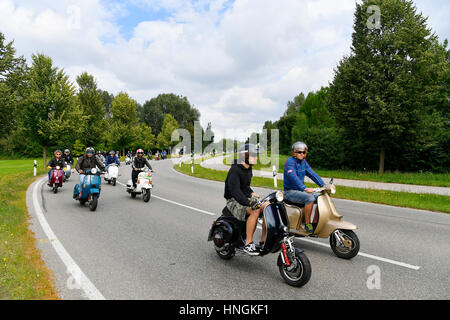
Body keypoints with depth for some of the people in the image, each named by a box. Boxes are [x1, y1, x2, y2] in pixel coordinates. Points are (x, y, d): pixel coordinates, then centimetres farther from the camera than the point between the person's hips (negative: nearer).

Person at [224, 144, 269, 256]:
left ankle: (264, 240, -7)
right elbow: (234, 190, -30)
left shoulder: (248, 168, 11)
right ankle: (248, 244, -26)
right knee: (255, 211, -32)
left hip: (247, 197, 8)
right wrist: (248, 203, -40)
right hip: (234, 200, -8)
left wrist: (251, 193, 17)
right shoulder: (235, 170, -18)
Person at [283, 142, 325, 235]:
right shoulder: (290, 162, -14)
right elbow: (293, 177, -28)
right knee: (310, 198, -30)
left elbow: (312, 174, 6)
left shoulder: (303, 162, 12)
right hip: (290, 192, -8)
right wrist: (304, 188, -41)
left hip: (300, 190, 8)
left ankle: (315, 223, 0)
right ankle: (307, 224, -18)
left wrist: (323, 185, -8)